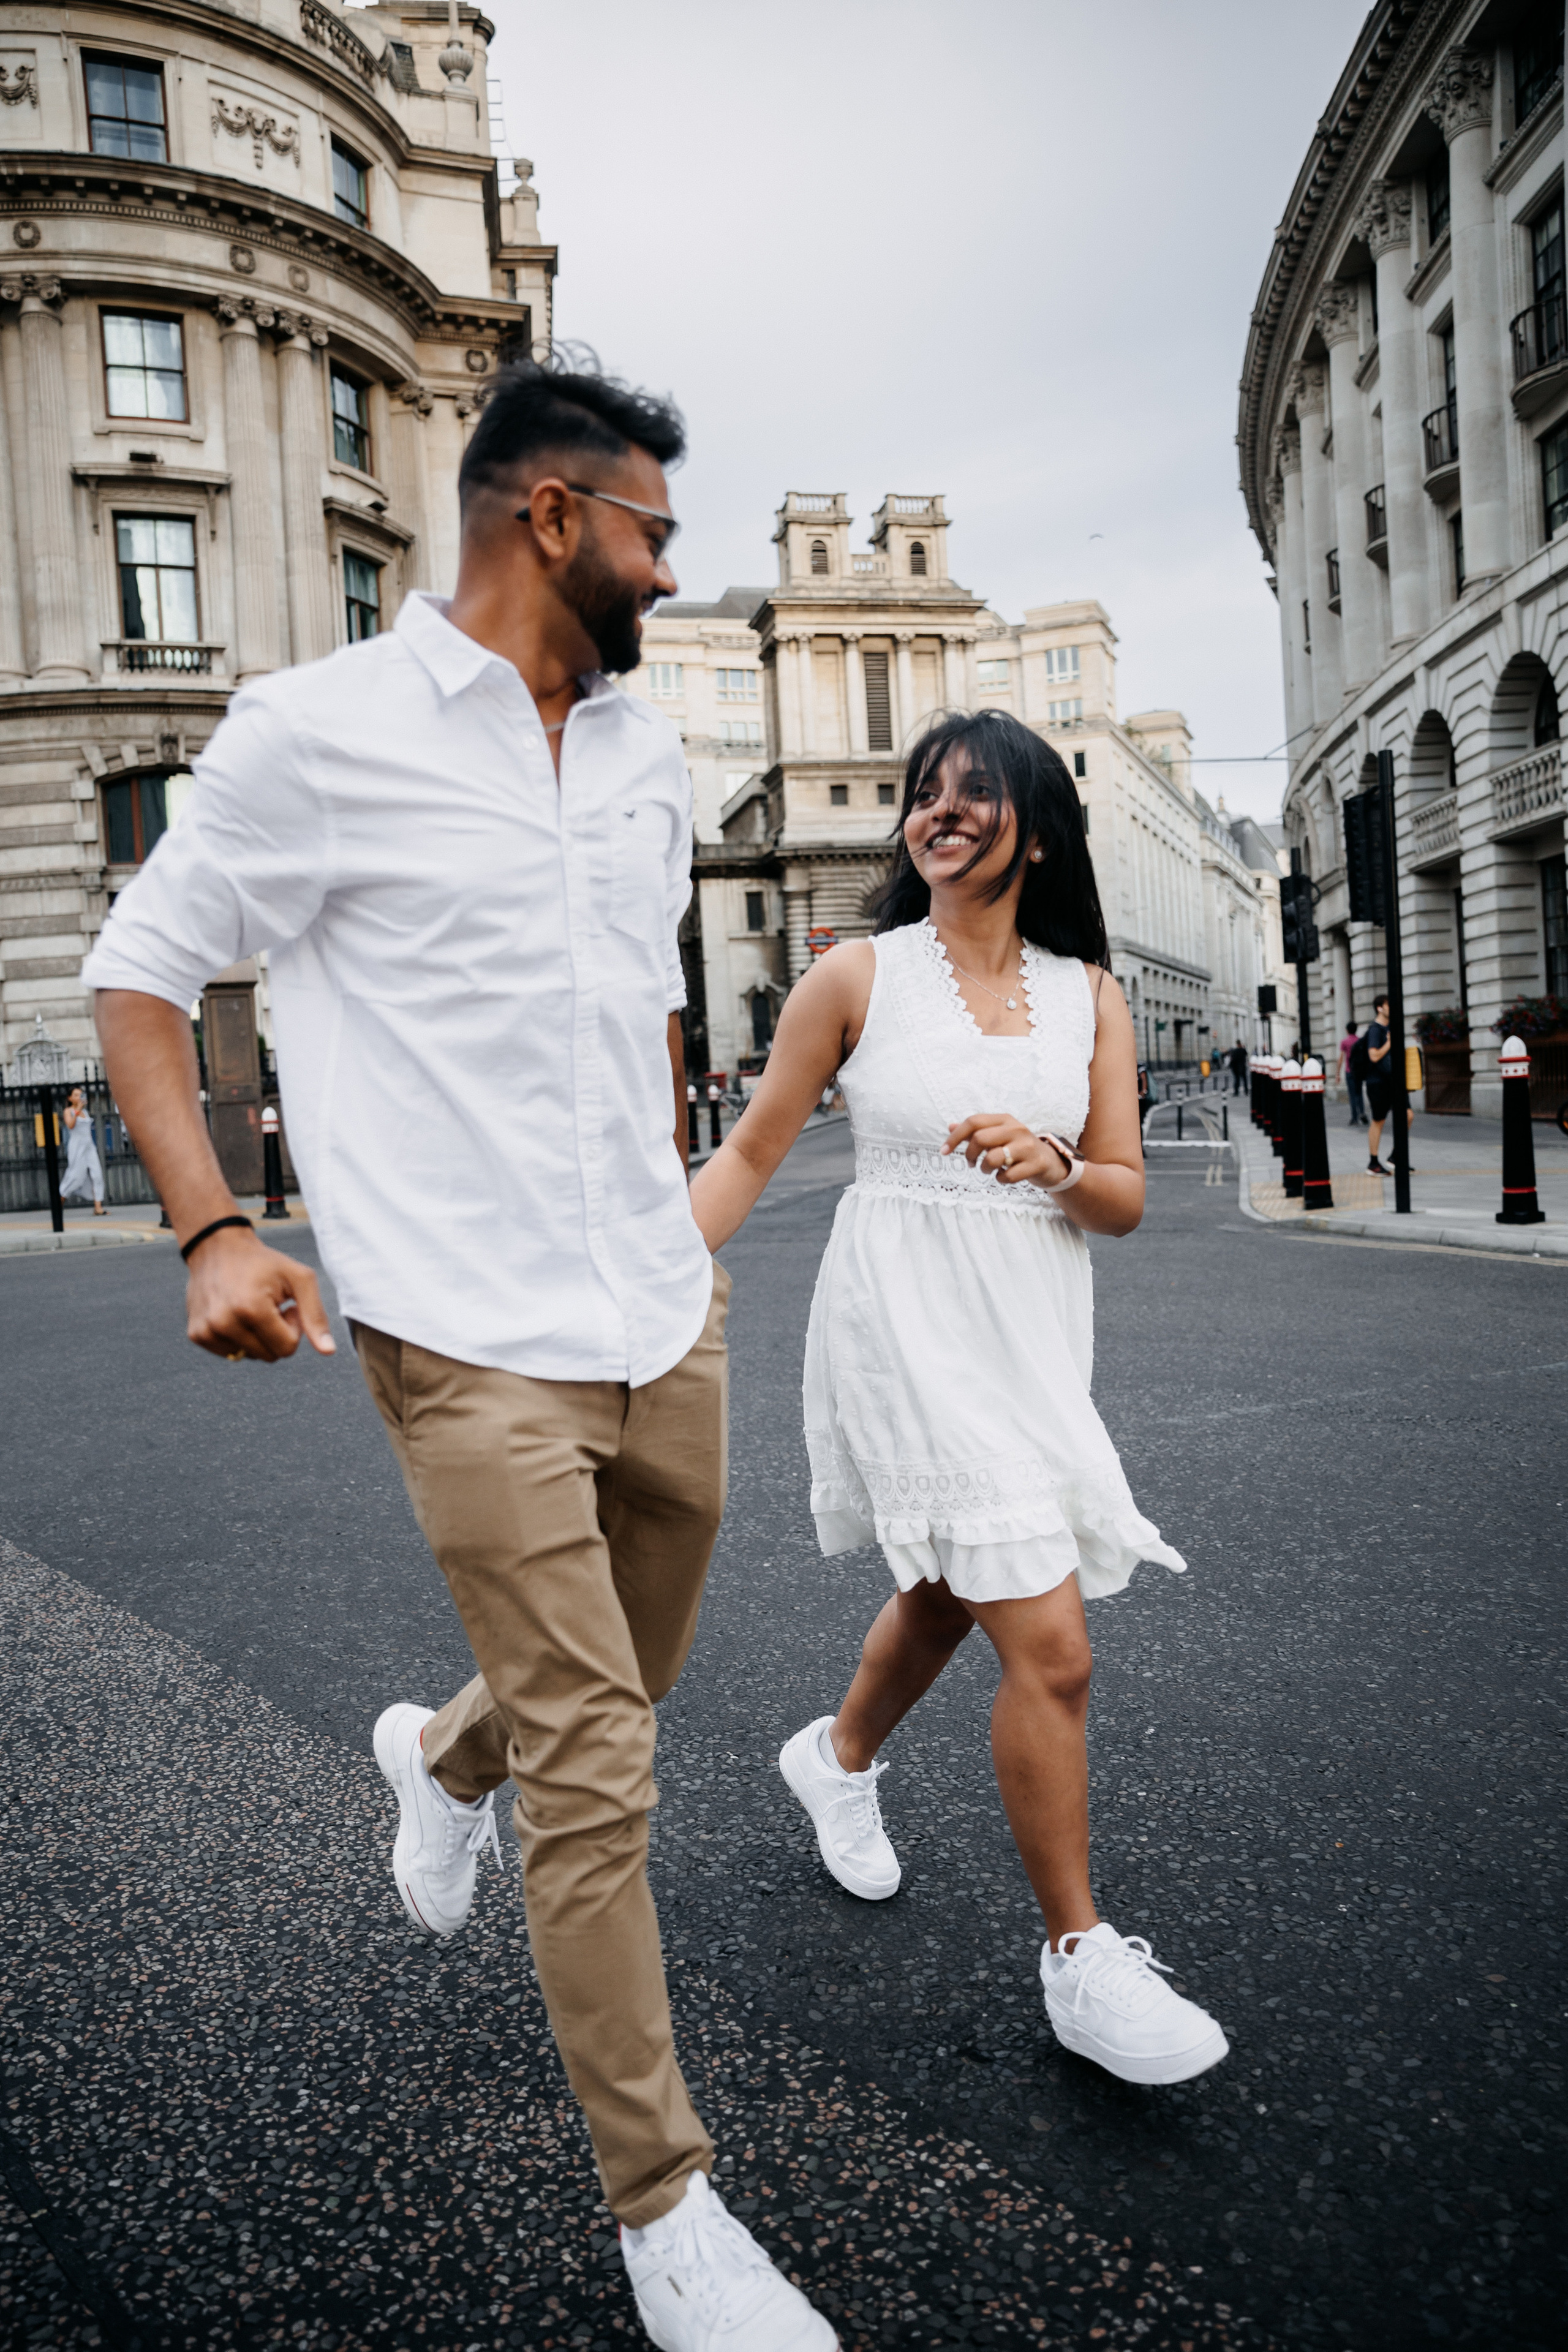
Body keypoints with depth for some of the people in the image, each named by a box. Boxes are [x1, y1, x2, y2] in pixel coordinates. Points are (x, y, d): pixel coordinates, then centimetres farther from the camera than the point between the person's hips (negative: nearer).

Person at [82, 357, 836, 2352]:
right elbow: (140, 973, -1)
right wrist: (208, 1229, -14)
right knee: (597, 1774, -2)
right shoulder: (318, 730, -6)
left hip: (666, 1322, 7)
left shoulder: (646, 756, 13)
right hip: (474, 1340, -6)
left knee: (632, 1680, 22)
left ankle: (443, 1753, 56)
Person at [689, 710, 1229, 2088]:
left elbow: (1125, 1200, 4)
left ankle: (838, 1758, 54)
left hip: (1033, 1335, 5)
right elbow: (751, 1155, 1)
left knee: (947, 1600, 23)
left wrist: (1053, 1164, -18)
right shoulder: (858, 977, -3)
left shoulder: (1088, 995, 6)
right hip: (905, 1329, -5)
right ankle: (1081, 1962, 11)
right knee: (1050, 1648, -9)